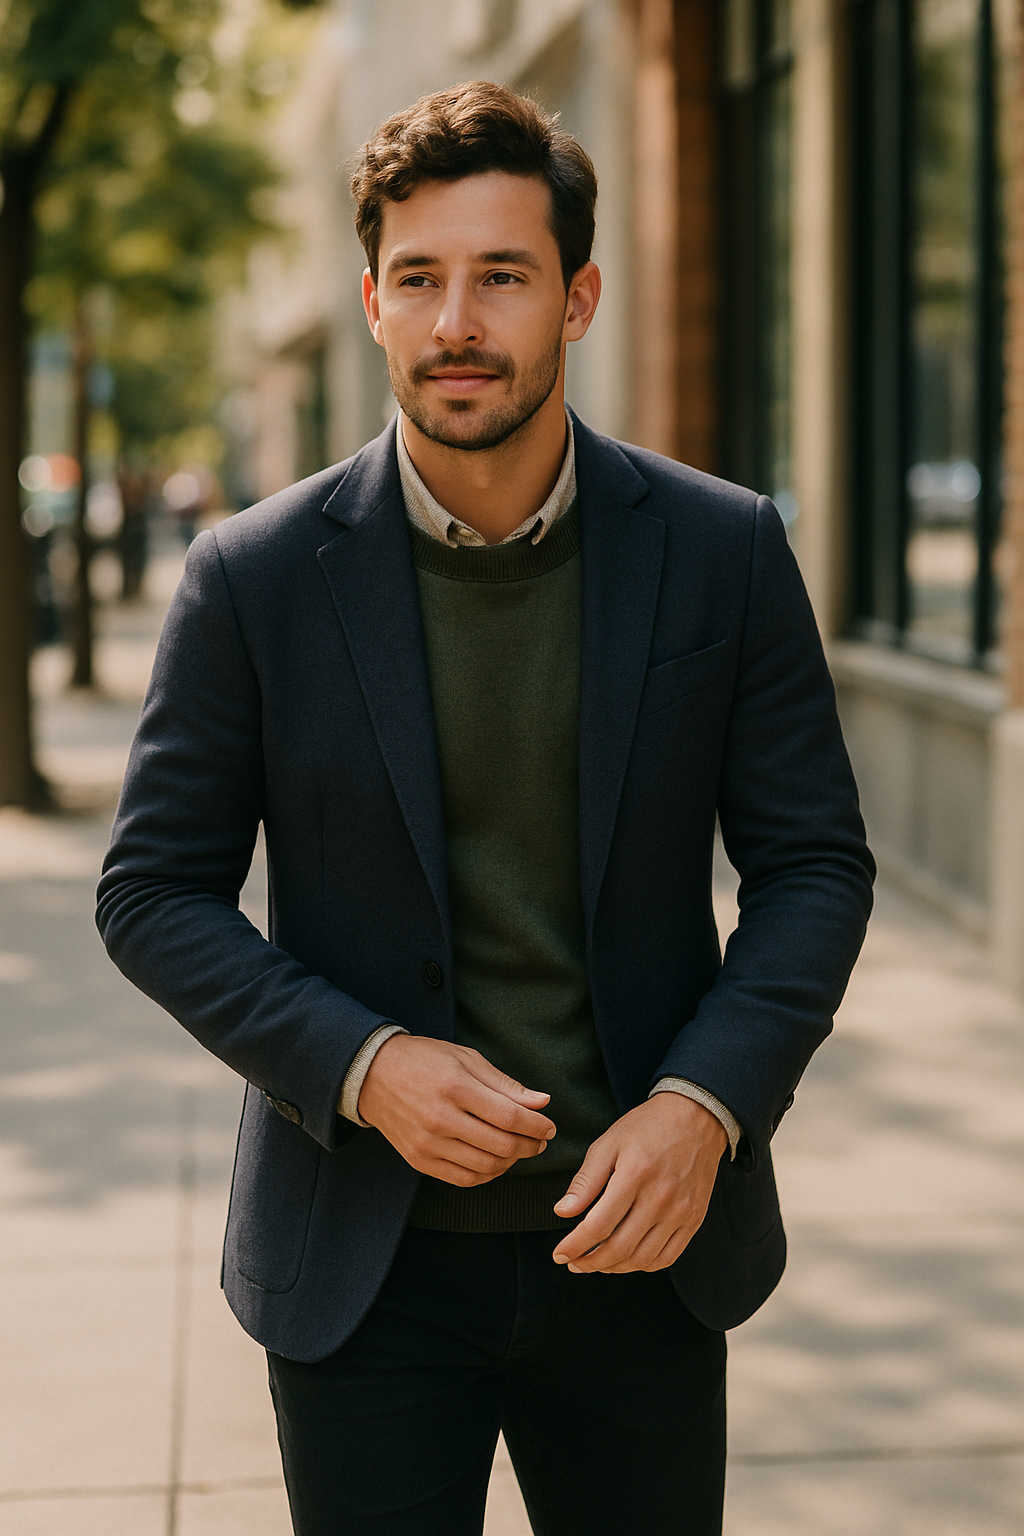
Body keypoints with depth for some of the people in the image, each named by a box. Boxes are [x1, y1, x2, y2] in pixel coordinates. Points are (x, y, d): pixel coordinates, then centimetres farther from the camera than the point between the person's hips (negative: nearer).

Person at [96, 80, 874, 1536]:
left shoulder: (724, 551, -4)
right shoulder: (257, 577, -7)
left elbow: (815, 861, 1)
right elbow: (153, 891, -1)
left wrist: (705, 1103, -14)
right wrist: (361, 1065, -15)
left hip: (639, 1246, 1)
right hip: (367, 1263, -1)